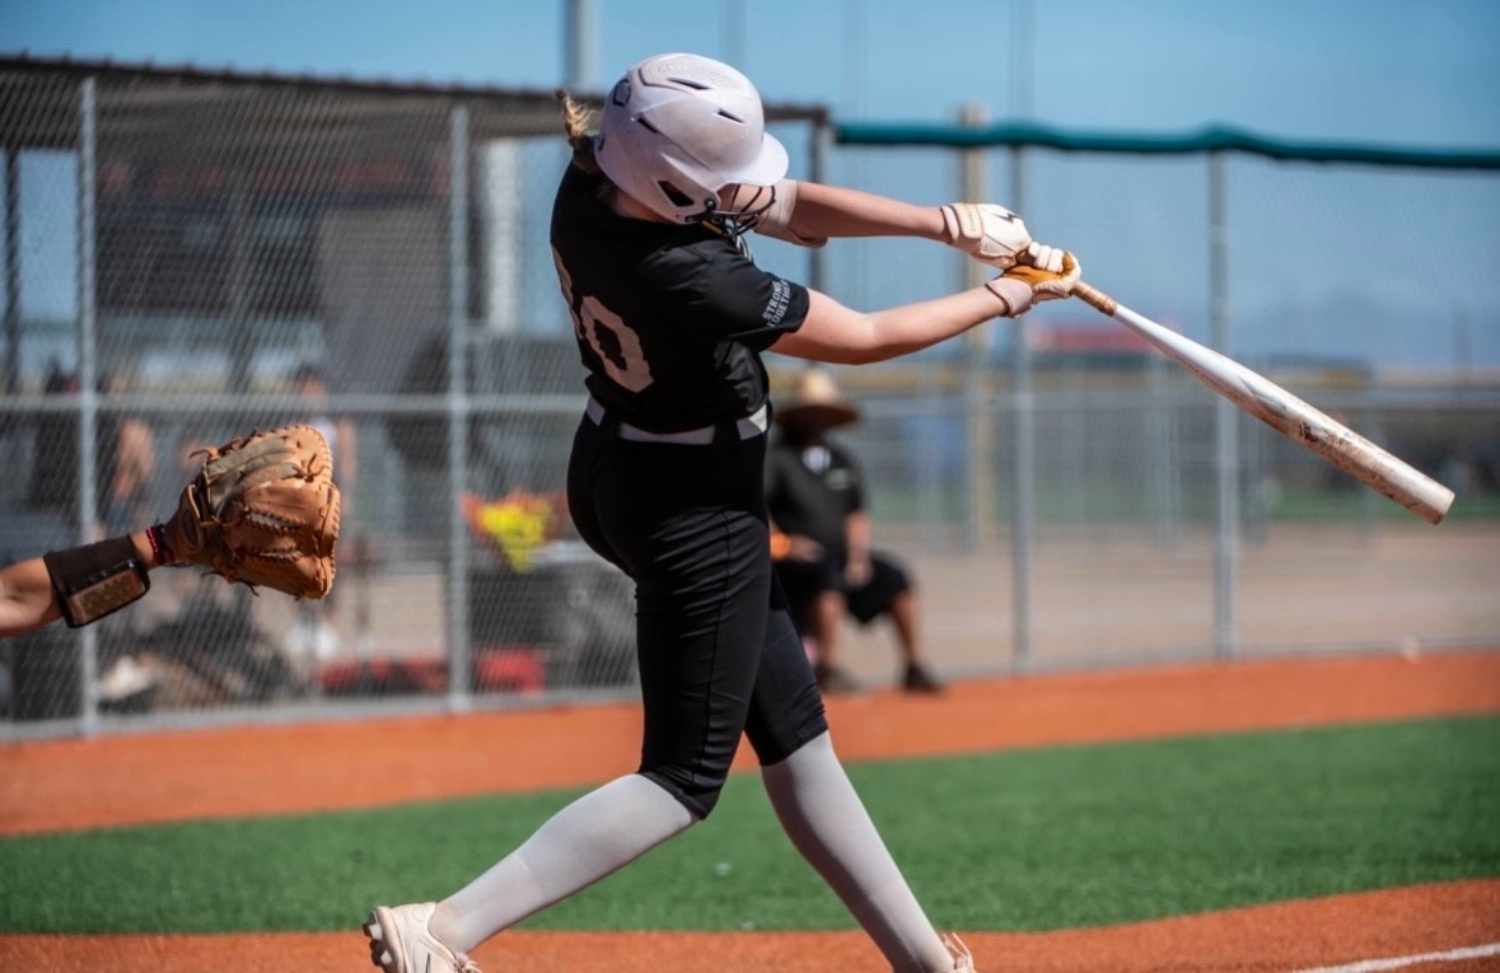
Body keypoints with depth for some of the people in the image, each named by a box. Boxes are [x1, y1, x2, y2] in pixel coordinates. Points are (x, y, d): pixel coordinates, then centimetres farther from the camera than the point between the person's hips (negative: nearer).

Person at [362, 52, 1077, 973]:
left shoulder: (594, 177, -12)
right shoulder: (697, 282, -34)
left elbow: (791, 207, -2)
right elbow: (868, 337, -19)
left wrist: (948, 223, -11)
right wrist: (1006, 298, -5)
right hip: (695, 511, -9)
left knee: (793, 731, 16)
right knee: (688, 775, 1)